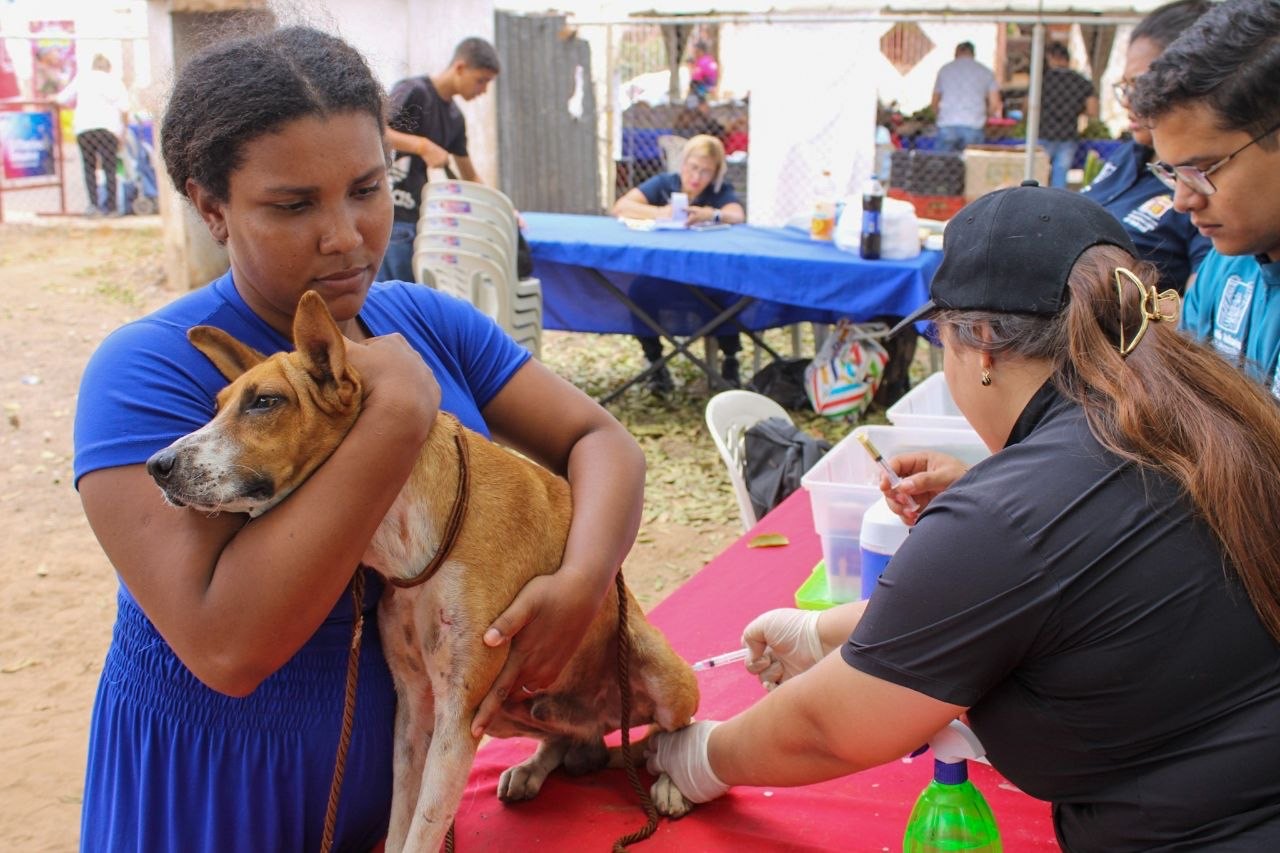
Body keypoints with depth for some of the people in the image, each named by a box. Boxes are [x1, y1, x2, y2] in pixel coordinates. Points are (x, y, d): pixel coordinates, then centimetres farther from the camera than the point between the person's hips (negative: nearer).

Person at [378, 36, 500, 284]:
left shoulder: (455, 118, 15)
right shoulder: (413, 92, -10)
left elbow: (469, 177, 24)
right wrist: (422, 146, -25)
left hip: (417, 218, 9)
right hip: (389, 218, -8)